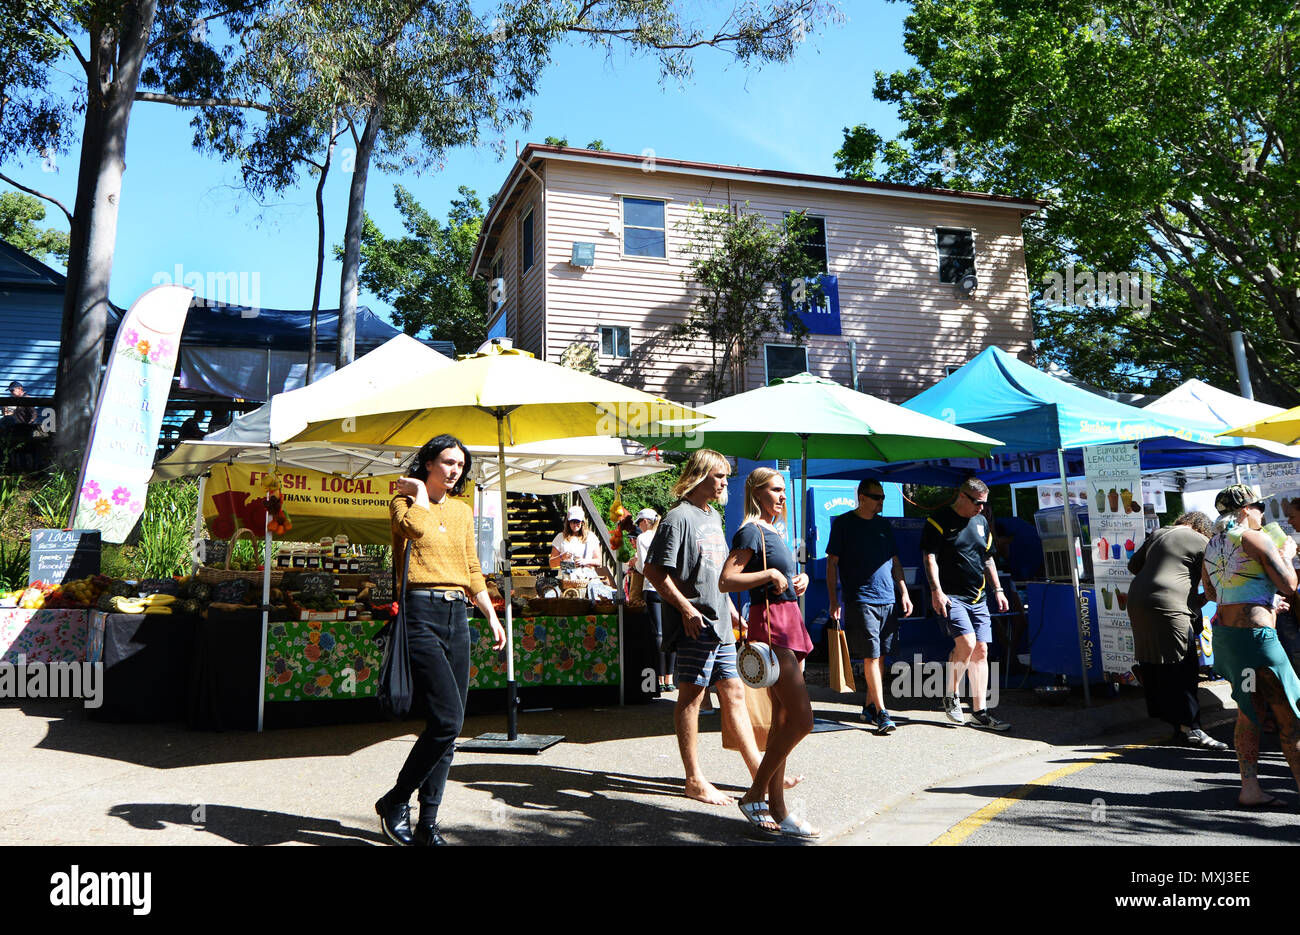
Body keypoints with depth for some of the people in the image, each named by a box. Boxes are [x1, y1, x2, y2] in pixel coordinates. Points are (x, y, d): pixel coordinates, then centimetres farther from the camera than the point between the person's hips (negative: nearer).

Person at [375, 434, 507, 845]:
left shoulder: (462, 511, 18)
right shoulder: (404, 501, 1)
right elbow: (418, 527, -23)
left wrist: (492, 615, 17)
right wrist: (418, 492, -6)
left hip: (457, 616, 6)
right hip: (420, 614, -6)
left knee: (449, 727, 6)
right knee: (447, 719, -14)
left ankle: (427, 826, 17)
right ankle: (395, 801, 7)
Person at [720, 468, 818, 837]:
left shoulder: (773, 532, 19)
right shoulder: (750, 532, -9)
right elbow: (726, 581, -19)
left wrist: (799, 579, 10)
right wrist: (771, 574, -18)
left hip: (788, 622, 10)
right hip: (769, 623, -10)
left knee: (783, 720, 9)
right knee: (802, 719, -12)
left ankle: (776, 808, 15)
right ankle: (755, 796, 0)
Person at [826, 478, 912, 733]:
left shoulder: (884, 524, 16)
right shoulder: (843, 523, 0)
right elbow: (832, 562, -2)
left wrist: (904, 592, 14)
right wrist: (834, 600, -8)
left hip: (888, 599, 6)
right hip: (860, 600, -5)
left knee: (881, 655, 7)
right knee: (872, 655, -9)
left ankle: (869, 706, 19)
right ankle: (881, 713, -7)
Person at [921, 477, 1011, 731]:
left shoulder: (981, 522, 16)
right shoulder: (939, 520, -5)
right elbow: (929, 558, -10)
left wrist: (997, 590, 17)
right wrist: (936, 591, -18)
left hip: (977, 598, 7)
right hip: (951, 596, -7)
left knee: (981, 651, 2)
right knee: (966, 643, -20)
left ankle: (979, 712, 8)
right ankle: (950, 696, 3)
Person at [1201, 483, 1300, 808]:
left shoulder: (1211, 546, 12)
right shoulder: (1256, 538, -10)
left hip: (1225, 631, 8)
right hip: (1255, 634, -8)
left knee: (1248, 711, 12)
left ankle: (1249, 788, 12)